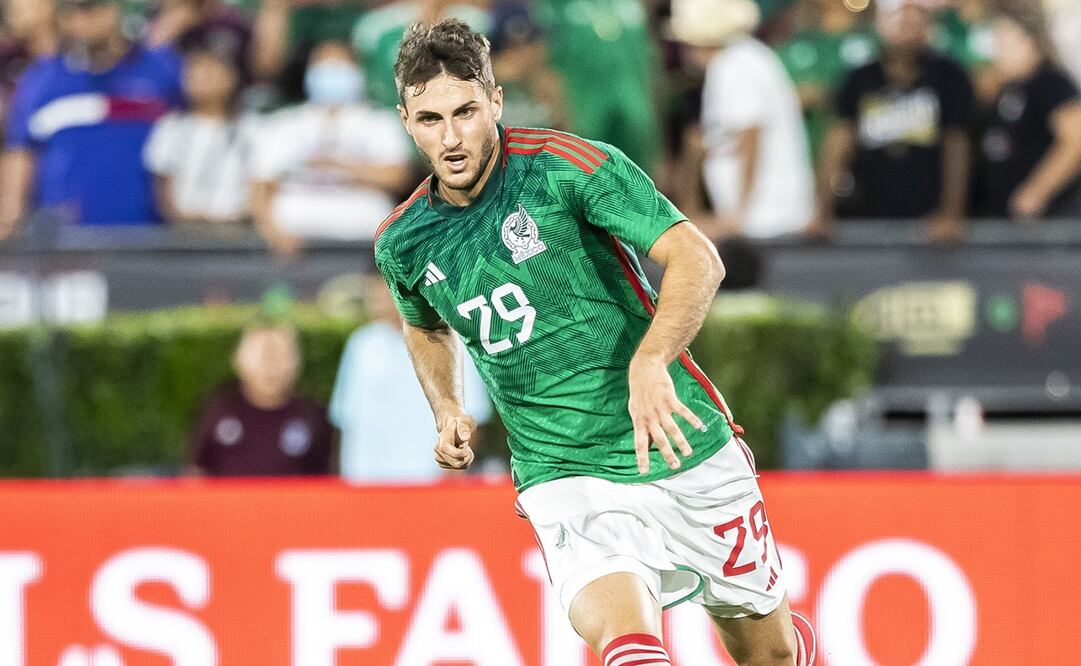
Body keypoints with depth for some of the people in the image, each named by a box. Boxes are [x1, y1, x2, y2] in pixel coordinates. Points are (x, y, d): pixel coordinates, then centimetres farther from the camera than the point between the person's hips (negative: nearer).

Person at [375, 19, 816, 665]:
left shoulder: (568, 166, -14)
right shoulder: (402, 243, 2)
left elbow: (698, 259, -23)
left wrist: (649, 363, -39)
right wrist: (448, 408, 8)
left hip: (687, 454, -1)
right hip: (566, 482, 1)